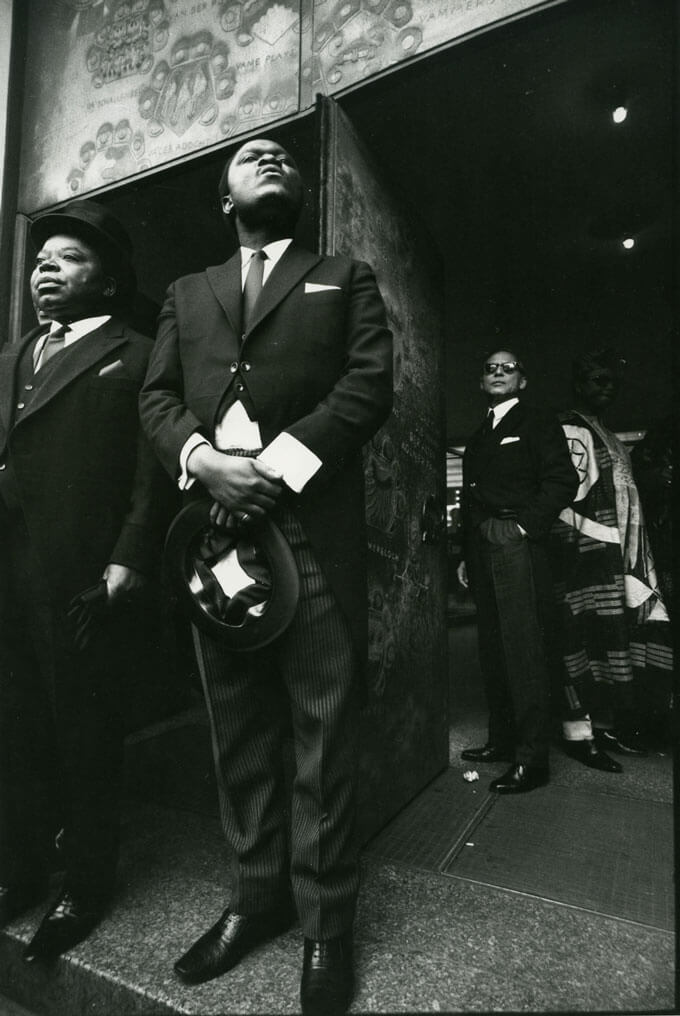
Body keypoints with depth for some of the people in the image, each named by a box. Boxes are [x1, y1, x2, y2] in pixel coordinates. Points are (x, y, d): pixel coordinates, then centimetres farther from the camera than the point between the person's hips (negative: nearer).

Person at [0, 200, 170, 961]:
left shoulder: (135, 359, 1)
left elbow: (151, 474, -8)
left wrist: (128, 563, -17)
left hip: (82, 585, -6)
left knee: (85, 735, 7)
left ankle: (84, 886, 27)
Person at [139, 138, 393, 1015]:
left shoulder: (345, 278, 17)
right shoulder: (187, 294, 25)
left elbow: (370, 383, 0)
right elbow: (156, 397, 13)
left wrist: (276, 465, -12)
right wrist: (205, 460, -9)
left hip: (315, 527, -2)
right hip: (214, 527, 3)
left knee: (324, 730, 2)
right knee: (238, 730, 11)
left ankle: (326, 916, 21)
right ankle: (257, 893, 29)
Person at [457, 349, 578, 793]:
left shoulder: (539, 424, 3)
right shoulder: (479, 438, 22)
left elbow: (562, 480, -9)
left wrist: (526, 526, -15)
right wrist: (467, 556, 16)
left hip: (517, 546, -7)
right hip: (483, 552, 7)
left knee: (524, 652, -7)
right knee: (493, 652, 12)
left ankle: (532, 759, 2)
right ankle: (502, 740, 25)